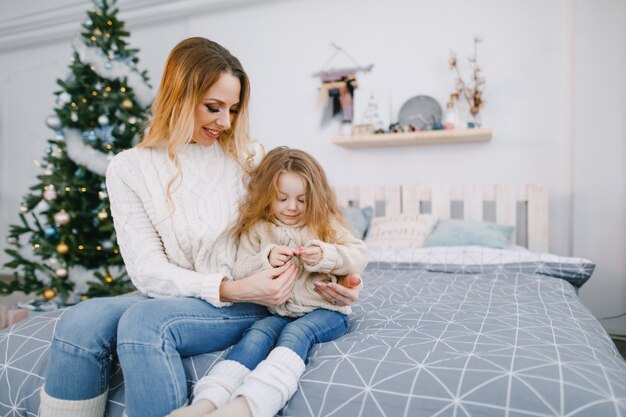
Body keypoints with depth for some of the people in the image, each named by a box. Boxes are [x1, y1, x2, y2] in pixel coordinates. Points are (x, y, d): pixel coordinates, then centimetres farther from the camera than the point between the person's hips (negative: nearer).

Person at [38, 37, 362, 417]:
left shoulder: (244, 155, 3)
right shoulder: (129, 168, 1)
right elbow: (148, 270, -7)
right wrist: (230, 288, -21)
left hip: (246, 303, -1)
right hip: (173, 297, 2)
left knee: (146, 319, -31)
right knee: (79, 322, -27)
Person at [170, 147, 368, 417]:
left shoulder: (326, 222, 3)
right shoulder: (256, 229, 5)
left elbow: (360, 256, -4)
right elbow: (239, 273, 1)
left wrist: (324, 255, -23)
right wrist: (266, 259, -20)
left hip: (325, 310, -2)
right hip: (280, 312, 2)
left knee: (296, 332, -32)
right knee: (256, 333, -28)